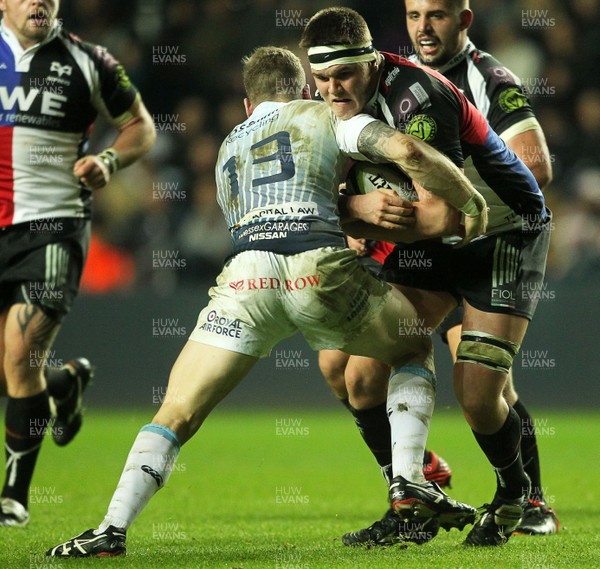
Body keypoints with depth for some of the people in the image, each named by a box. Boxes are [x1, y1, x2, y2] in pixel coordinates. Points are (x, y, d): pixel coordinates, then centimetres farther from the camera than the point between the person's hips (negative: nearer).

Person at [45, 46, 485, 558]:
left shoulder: (228, 150, 36)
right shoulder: (323, 116, 24)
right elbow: (407, 151, 8)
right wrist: (471, 204, 20)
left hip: (246, 274, 2)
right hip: (320, 267, -2)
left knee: (176, 414, 7)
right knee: (415, 348, 26)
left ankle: (112, 529, -11)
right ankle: (412, 483, 11)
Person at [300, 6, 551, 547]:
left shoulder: (418, 95, -30)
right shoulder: (342, 102, -7)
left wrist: (344, 205, -32)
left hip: (504, 232, -7)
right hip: (433, 241, 7)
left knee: (477, 398, -14)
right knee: (365, 377, -6)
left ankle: (515, 496, 17)